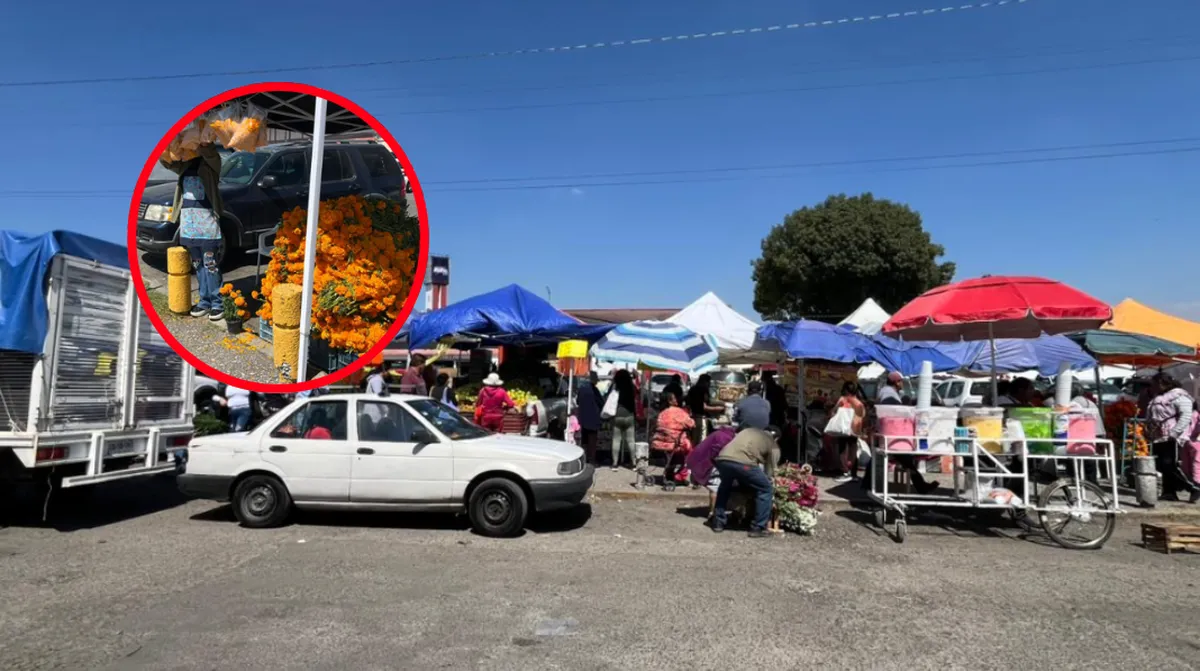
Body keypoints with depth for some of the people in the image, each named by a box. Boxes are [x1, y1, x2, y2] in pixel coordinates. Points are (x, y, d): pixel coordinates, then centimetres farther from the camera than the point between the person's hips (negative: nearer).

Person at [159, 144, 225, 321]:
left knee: (210, 263, -5)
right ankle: (204, 301, 16)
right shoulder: (185, 164, 17)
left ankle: (217, 303, 0)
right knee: (197, 264, 10)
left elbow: (209, 152, -20)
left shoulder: (210, 162, 0)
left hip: (206, 217, -6)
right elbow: (166, 160, 7)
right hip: (188, 218, 6)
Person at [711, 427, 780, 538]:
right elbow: (769, 473, 23)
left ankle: (718, 523, 34)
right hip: (743, 462, -5)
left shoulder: (748, 431, 37)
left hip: (721, 459, 5)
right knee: (765, 489, 18)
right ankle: (758, 528, 17)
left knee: (725, 486, 35)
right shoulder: (773, 445, 23)